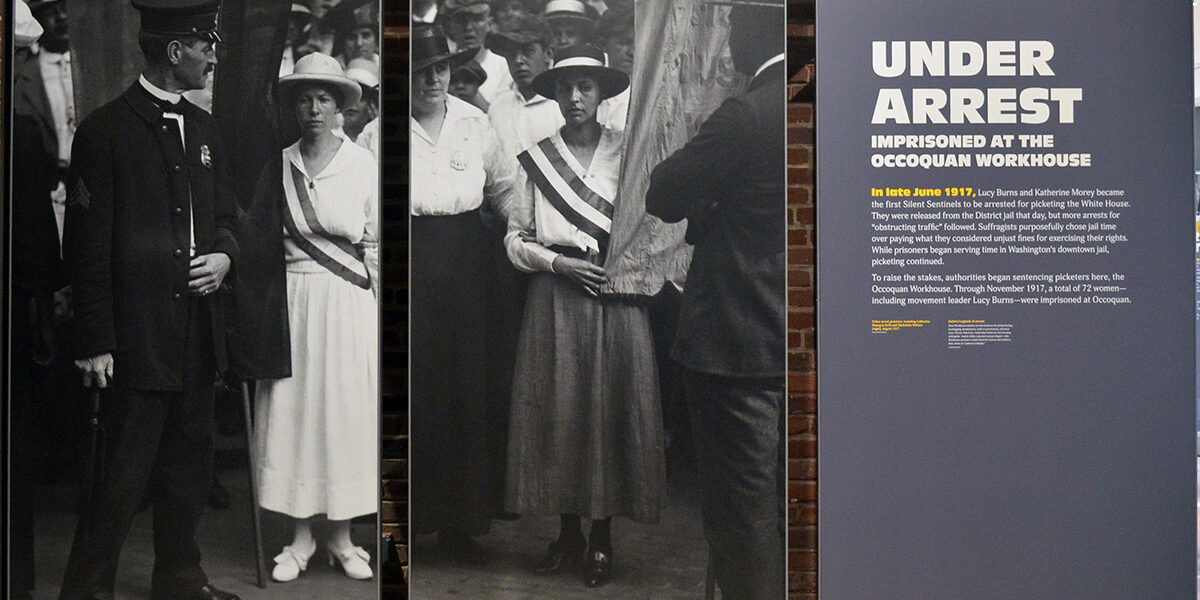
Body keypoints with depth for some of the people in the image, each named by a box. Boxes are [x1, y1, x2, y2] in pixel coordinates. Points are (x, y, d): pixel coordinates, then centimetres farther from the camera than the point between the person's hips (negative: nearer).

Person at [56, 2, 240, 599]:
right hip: (139, 340, -7)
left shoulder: (202, 126, 13)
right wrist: (95, 342, -12)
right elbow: (87, 246, -10)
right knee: (122, 477, -3)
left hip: (198, 336, 7)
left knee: (187, 467, 16)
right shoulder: (105, 130, -9)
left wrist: (224, 255, 0)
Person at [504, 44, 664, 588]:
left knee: (610, 409, 0)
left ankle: (602, 537, 12)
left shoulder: (626, 152, 5)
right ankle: (567, 532, 16)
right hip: (553, 298, 1)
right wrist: (557, 262, -8)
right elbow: (515, 238, 7)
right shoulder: (537, 157, 7)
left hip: (613, 298, -1)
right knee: (556, 410, 2)